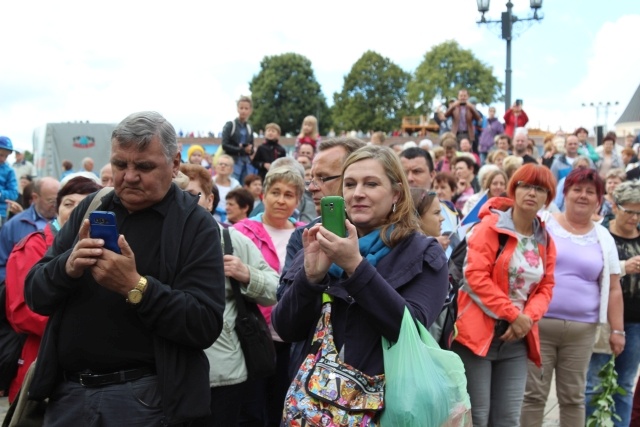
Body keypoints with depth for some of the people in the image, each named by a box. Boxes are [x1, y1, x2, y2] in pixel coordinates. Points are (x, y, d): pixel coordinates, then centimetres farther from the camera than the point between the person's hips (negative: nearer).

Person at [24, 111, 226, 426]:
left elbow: (206, 326, -16)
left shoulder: (196, 225, -8)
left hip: (144, 396, -4)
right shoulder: (89, 209, 6)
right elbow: (35, 296, 3)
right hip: (67, 390, 4)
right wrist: (67, 267, -18)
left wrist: (135, 287, -28)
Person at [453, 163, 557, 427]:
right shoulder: (490, 226, -7)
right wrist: (513, 315, -16)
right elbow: (476, 276, -15)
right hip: (479, 331, -5)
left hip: (517, 338, 6)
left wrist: (528, 319, -9)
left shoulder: (545, 240, 12)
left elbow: (545, 287, 11)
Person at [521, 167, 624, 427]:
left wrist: (617, 330, 6)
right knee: (533, 394, 2)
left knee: (573, 397, 11)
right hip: (538, 324, -2)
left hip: (581, 331, 3)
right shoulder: (542, 225, 1)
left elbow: (613, 289, 10)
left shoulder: (604, 239, 9)